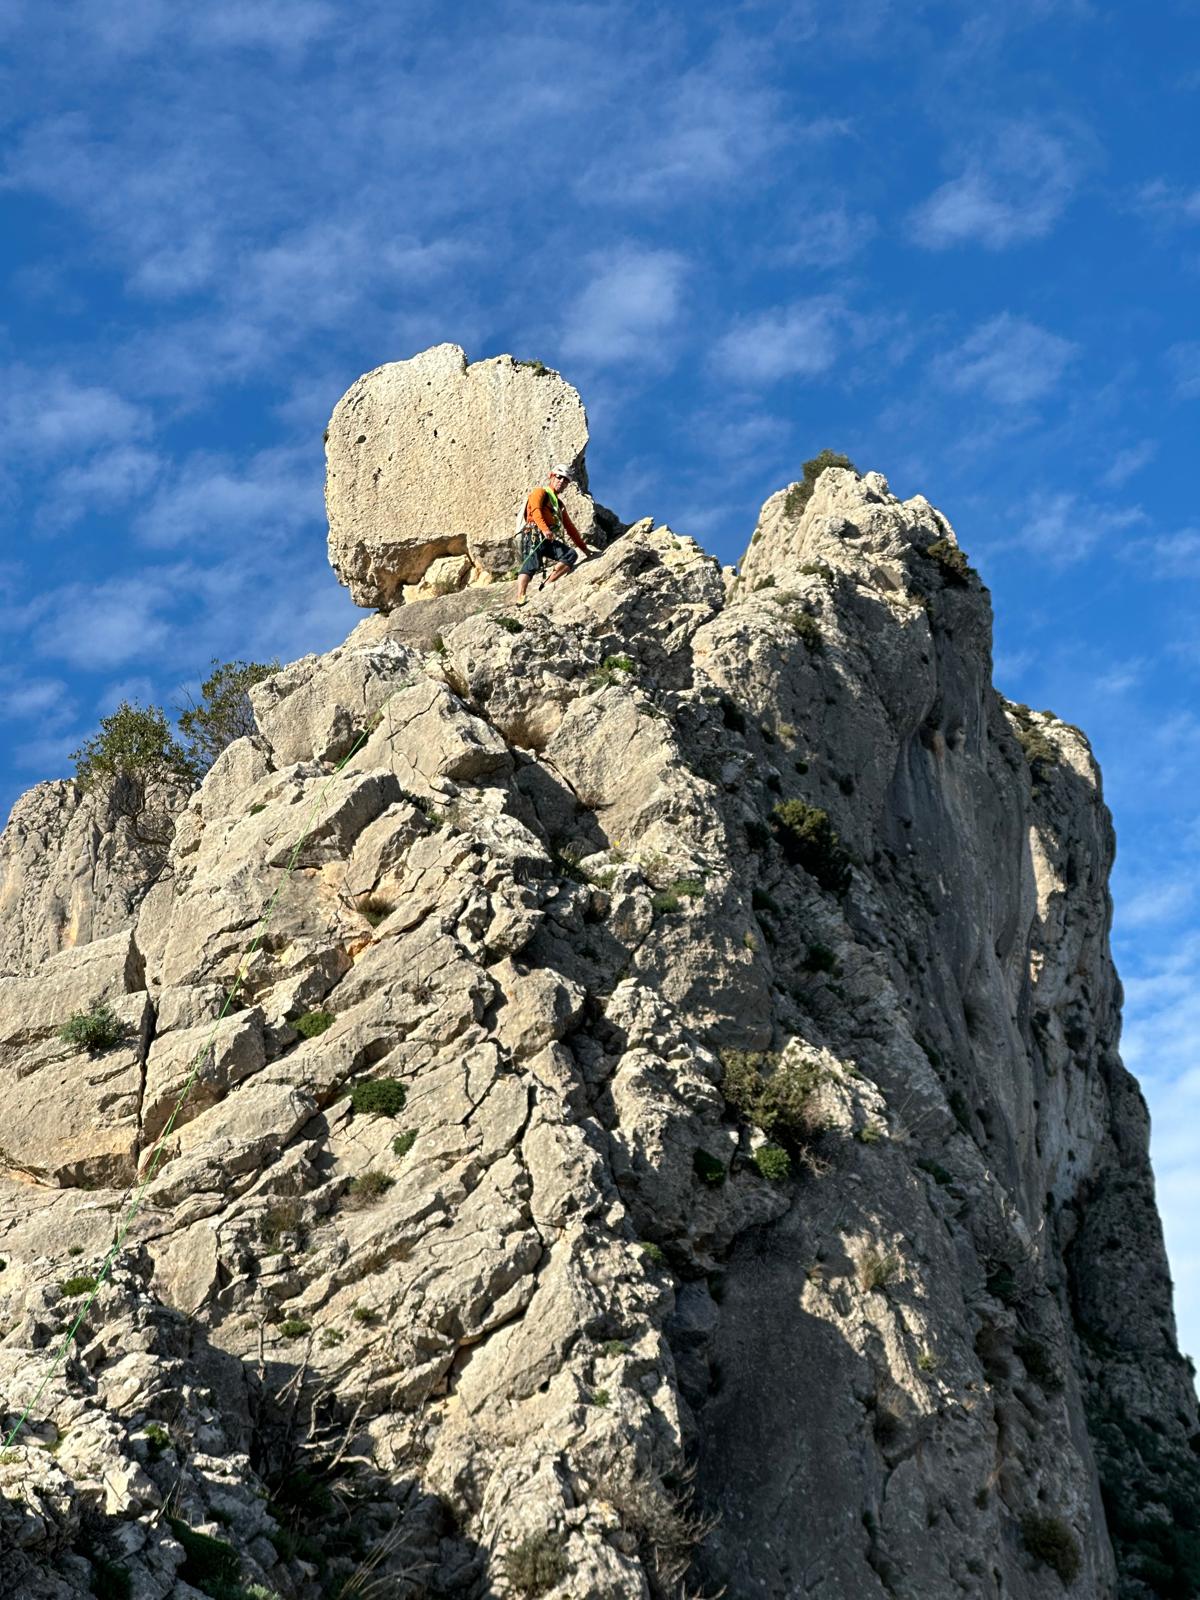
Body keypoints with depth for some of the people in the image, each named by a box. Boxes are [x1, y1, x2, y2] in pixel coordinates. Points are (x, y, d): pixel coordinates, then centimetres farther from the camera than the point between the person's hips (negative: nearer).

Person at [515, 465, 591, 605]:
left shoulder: (559, 505, 35)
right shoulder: (540, 492, 11)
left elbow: (570, 528, 36)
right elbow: (535, 510, -9)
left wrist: (584, 548, 31)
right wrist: (544, 529, -27)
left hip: (550, 541, 7)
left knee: (571, 555, -18)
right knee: (530, 565, -27)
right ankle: (520, 598, -40)